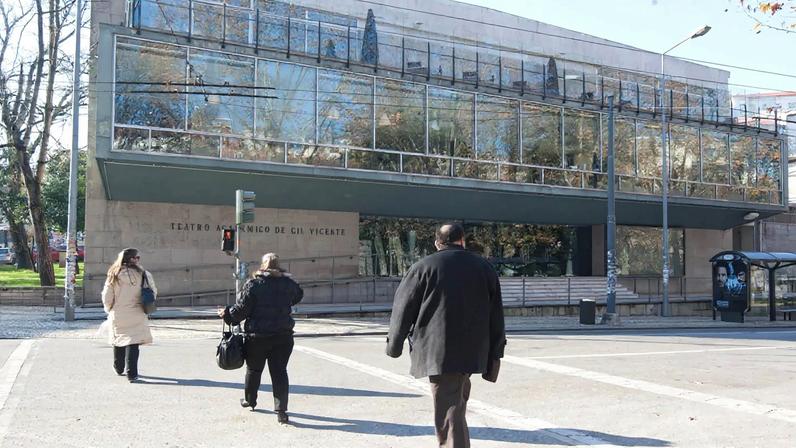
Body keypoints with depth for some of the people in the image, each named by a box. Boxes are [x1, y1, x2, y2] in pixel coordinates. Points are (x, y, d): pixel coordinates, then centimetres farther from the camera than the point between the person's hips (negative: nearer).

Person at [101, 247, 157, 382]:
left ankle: (119, 369, 36)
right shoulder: (142, 274, -8)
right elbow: (153, 293, -1)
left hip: (117, 315, 3)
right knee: (132, 344, -1)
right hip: (136, 315, -3)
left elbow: (107, 297, -1)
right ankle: (131, 374, -7)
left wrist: (109, 310, 17)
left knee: (118, 341, 21)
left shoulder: (114, 275, -3)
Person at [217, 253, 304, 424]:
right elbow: (298, 295, 20)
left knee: (253, 369, 19)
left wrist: (227, 314, 7)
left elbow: (241, 309, -10)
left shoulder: (253, 284, -10)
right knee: (279, 371, 3)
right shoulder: (288, 283, 0)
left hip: (257, 336, -1)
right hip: (283, 335, 2)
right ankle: (281, 410, -3)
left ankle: (250, 400, 39)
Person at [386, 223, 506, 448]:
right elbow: (496, 315, 12)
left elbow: (403, 309, 1)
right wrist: (494, 355, 17)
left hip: (439, 352, -5)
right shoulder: (484, 267, 12)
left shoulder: (423, 267, -1)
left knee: (448, 414, -5)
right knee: (457, 406, 21)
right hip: (473, 352, 5)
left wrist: (394, 345, 12)